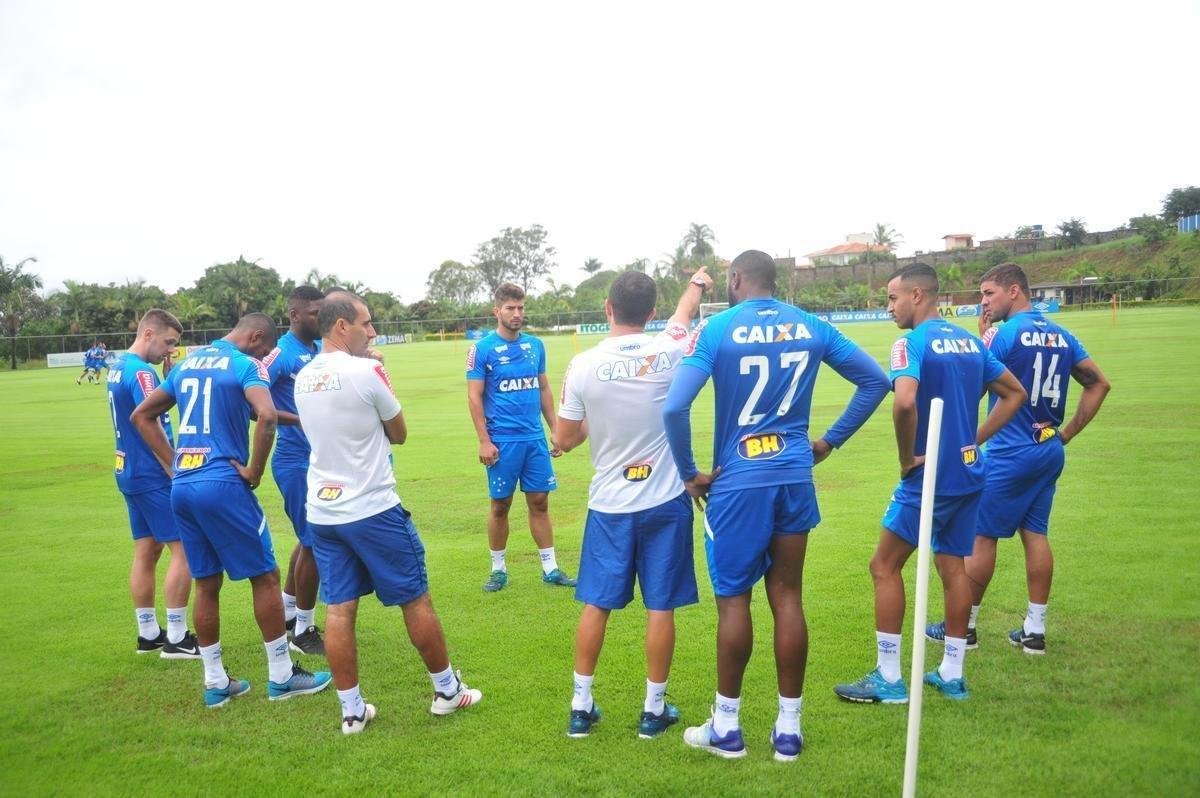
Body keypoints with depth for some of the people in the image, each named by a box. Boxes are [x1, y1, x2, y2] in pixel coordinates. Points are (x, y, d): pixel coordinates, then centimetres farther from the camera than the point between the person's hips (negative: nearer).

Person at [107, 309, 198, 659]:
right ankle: (176, 638, -1)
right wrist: (177, 472, -16)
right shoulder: (141, 372, -17)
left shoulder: (118, 367, 12)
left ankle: (148, 634, 21)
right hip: (152, 476, -10)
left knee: (146, 552, 14)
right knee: (183, 549, -5)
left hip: (129, 472, 10)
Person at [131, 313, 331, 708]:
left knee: (206, 583, 15)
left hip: (182, 486, 7)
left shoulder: (187, 363, 15)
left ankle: (215, 683, 22)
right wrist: (254, 469, -13)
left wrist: (174, 464, 16)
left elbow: (142, 415, 22)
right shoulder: (245, 365, -7)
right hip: (223, 484, -7)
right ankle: (281, 676, 13)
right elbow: (266, 416, -26)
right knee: (265, 576, 5)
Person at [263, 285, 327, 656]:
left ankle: (287, 612, 37)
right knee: (314, 542, -1)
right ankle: (304, 631, 14)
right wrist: (298, 419, -28)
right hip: (296, 461, -8)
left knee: (310, 538, 19)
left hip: (318, 458, 8)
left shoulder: (321, 349, 7)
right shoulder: (282, 353, -15)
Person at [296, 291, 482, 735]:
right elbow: (399, 434, -2)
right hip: (373, 510, -6)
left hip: (322, 511, 6)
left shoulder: (303, 379, 6)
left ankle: (352, 710, 16)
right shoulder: (367, 371, -15)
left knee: (338, 609, 8)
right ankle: (447, 690, 21)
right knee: (415, 599, 8)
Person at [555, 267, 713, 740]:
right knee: (660, 607, 9)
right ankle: (654, 709, 20)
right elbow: (686, 311, 17)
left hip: (609, 505, 0)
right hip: (664, 501, 0)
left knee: (596, 604, 11)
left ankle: (581, 706, 21)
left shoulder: (583, 365, -10)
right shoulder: (667, 350, -8)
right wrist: (698, 283, 37)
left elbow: (564, 440, -1)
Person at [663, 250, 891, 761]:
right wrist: (830, 441, 13)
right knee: (787, 596, 10)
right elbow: (874, 380, 10)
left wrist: (689, 473, -7)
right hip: (795, 479, 4)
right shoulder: (811, 327, 4)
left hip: (738, 482, -4)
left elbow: (675, 407, -19)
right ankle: (789, 729, 20)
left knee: (734, 599, 6)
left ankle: (726, 728, 18)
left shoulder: (717, 328, -9)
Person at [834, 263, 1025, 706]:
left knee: (885, 566, 3)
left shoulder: (913, 342, -15)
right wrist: (974, 440, 11)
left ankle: (888, 679, 7)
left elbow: (904, 402, -32)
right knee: (953, 567, 15)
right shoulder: (970, 341, 10)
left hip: (929, 476, -8)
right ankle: (952, 674, 23)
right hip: (969, 474, 8)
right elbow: (1015, 393, 17)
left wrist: (907, 458, -18)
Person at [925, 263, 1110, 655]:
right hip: (1050, 452, 7)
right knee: (1035, 534, 12)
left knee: (981, 536, 3)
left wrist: (980, 339, -3)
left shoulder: (1002, 334, -14)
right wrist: (1067, 433, 11)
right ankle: (1035, 630, 17)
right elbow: (1098, 383, 13)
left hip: (1009, 454, -7)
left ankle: (963, 626, 13)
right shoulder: (1061, 335, 9)